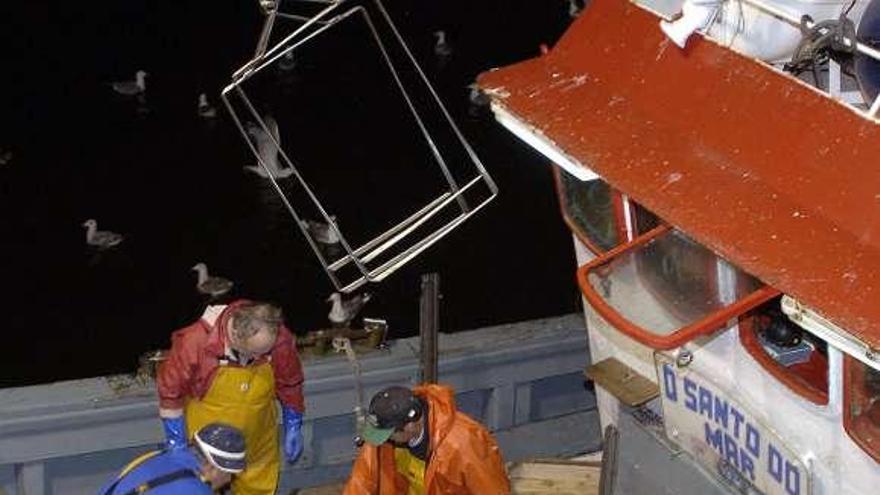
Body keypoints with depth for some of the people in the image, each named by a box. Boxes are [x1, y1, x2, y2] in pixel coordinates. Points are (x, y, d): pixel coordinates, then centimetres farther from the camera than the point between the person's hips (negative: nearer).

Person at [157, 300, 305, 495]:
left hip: (257, 438, 2)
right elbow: (170, 392, -18)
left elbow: (290, 386, -4)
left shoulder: (280, 340, -23)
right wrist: (176, 442, -13)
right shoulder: (196, 341, -31)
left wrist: (293, 429, 6)